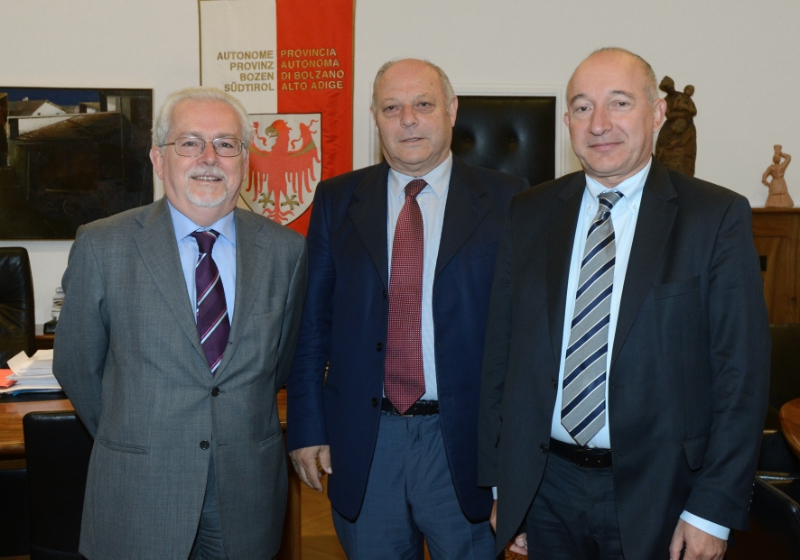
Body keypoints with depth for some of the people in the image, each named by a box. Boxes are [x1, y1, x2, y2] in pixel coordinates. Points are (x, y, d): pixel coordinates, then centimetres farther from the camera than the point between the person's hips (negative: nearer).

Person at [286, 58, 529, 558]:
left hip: (465, 443, -1)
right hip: (363, 439, 2)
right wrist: (307, 427, 2)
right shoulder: (336, 200, 4)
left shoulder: (507, 201, -2)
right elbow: (312, 322, 4)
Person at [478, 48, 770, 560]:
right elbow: (499, 354, 4)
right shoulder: (527, 215, 2)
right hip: (545, 489, 3)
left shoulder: (718, 217, -7)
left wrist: (713, 511, -10)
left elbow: (742, 374, -7)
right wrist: (499, 479, 3)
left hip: (656, 494, -2)